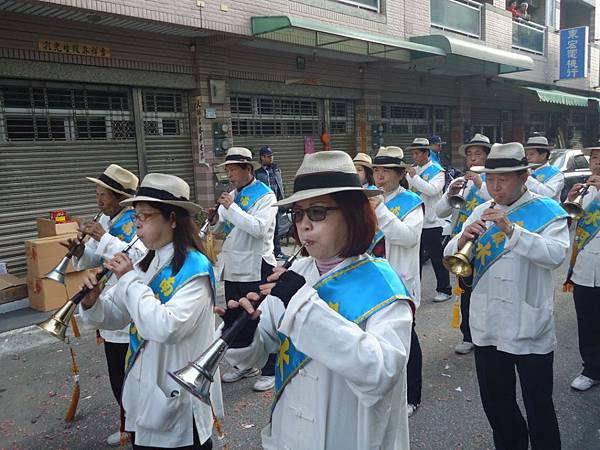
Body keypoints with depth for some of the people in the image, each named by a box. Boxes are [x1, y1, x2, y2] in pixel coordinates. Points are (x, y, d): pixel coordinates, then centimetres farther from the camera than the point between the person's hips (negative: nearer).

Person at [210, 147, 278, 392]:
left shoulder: (265, 195, -8)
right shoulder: (231, 196, 12)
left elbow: (259, 228, -23)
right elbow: (218, 230, 16)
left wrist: (232, 208, -21)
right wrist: (215, 219, -6)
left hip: (256, 267, -7)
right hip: (232, 266, 7)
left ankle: (269, 371, 18)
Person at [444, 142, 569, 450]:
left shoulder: (547, 212, -6)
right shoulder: (481, 212, 7)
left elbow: (556, 255, -22)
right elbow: (451, 257, 4)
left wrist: (511, 230, -31)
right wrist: (462, 239, -17)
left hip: (529, 328, -4)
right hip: (487, 326, 5)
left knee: (538, 405, 10)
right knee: (495, 401, 19)